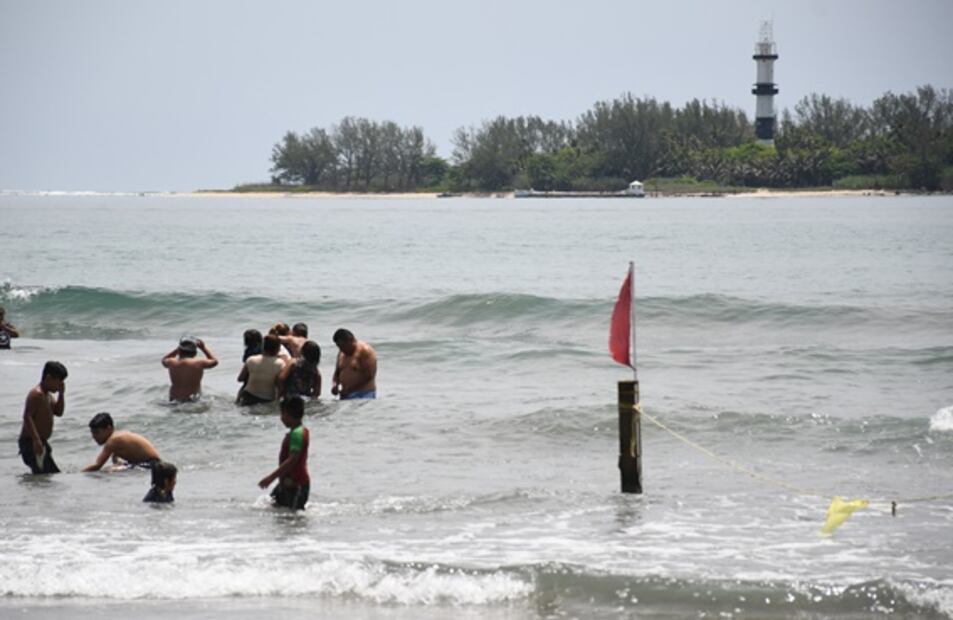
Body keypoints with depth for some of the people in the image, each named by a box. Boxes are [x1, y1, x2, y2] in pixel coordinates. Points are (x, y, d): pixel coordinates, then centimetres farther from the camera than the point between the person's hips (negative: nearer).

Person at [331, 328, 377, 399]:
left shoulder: (364, 351, -7)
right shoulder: (342, 354, 16)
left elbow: (369, 375, -15)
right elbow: (337, 373, 24)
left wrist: (349, 389, -17)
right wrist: (334, 385, 0)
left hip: (363, 396, -7)